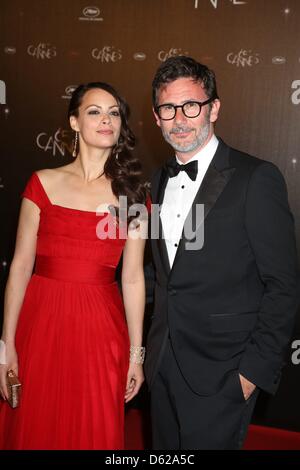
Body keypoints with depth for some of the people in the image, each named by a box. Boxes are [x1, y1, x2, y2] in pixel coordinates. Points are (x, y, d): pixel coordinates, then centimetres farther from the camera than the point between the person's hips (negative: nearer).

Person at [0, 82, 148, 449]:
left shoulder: (132, 193, 3)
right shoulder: (44, 184, 1)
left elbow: (133, 277, 3)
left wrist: (136, 353, 3)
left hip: (102, 330, 1)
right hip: (42, 323, 0)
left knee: (96, 433, 11)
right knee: (35, 430, 13)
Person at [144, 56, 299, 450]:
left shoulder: (257, 178, -13)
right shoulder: (160, 180, 8)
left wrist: (255, 370, -14)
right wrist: (154, 350, 11)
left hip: (221, 375, -6)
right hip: (164, 366, 6)